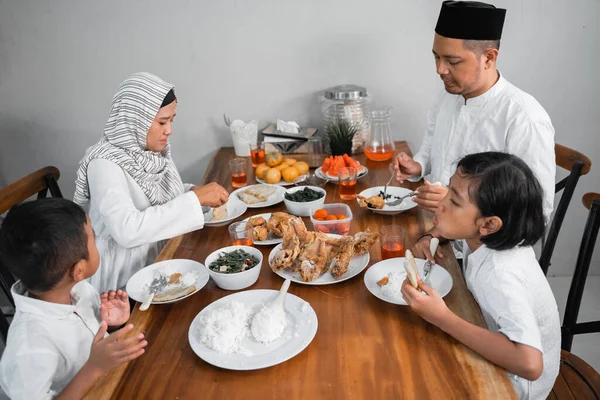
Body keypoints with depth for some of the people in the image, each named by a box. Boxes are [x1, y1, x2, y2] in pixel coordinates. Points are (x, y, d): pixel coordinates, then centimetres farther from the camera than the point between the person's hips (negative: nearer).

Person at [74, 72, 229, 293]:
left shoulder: (155, 150, -1)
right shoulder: (105, 164, -22)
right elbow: (127, 230, -35)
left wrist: (194, 192, -5)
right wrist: (195, 199, -31)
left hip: (160, 262, 7)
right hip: (123, 282, -7)